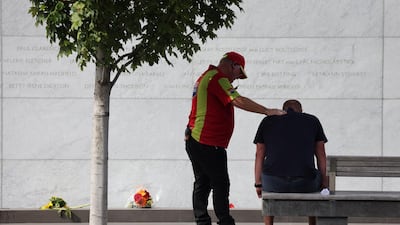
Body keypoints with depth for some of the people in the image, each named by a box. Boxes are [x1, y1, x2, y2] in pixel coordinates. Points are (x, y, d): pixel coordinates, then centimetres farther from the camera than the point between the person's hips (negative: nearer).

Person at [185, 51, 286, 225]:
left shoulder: (206, 77, 21)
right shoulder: (217, 79, -13)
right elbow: (237, 101, -24)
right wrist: (267, 111, -23)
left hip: (194, 140, 11)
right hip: (208, 144, -10)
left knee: (202, 184, 12)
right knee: (220, 184, -7)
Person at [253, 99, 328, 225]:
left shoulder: (267, 121, 16)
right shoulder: (313, 121, 15)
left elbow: (259, 155, 15)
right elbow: (321, 155, 17)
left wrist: (258, 183, 23)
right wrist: (324, 182, 28)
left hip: (274, 183, 1)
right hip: (305, 184, -1)